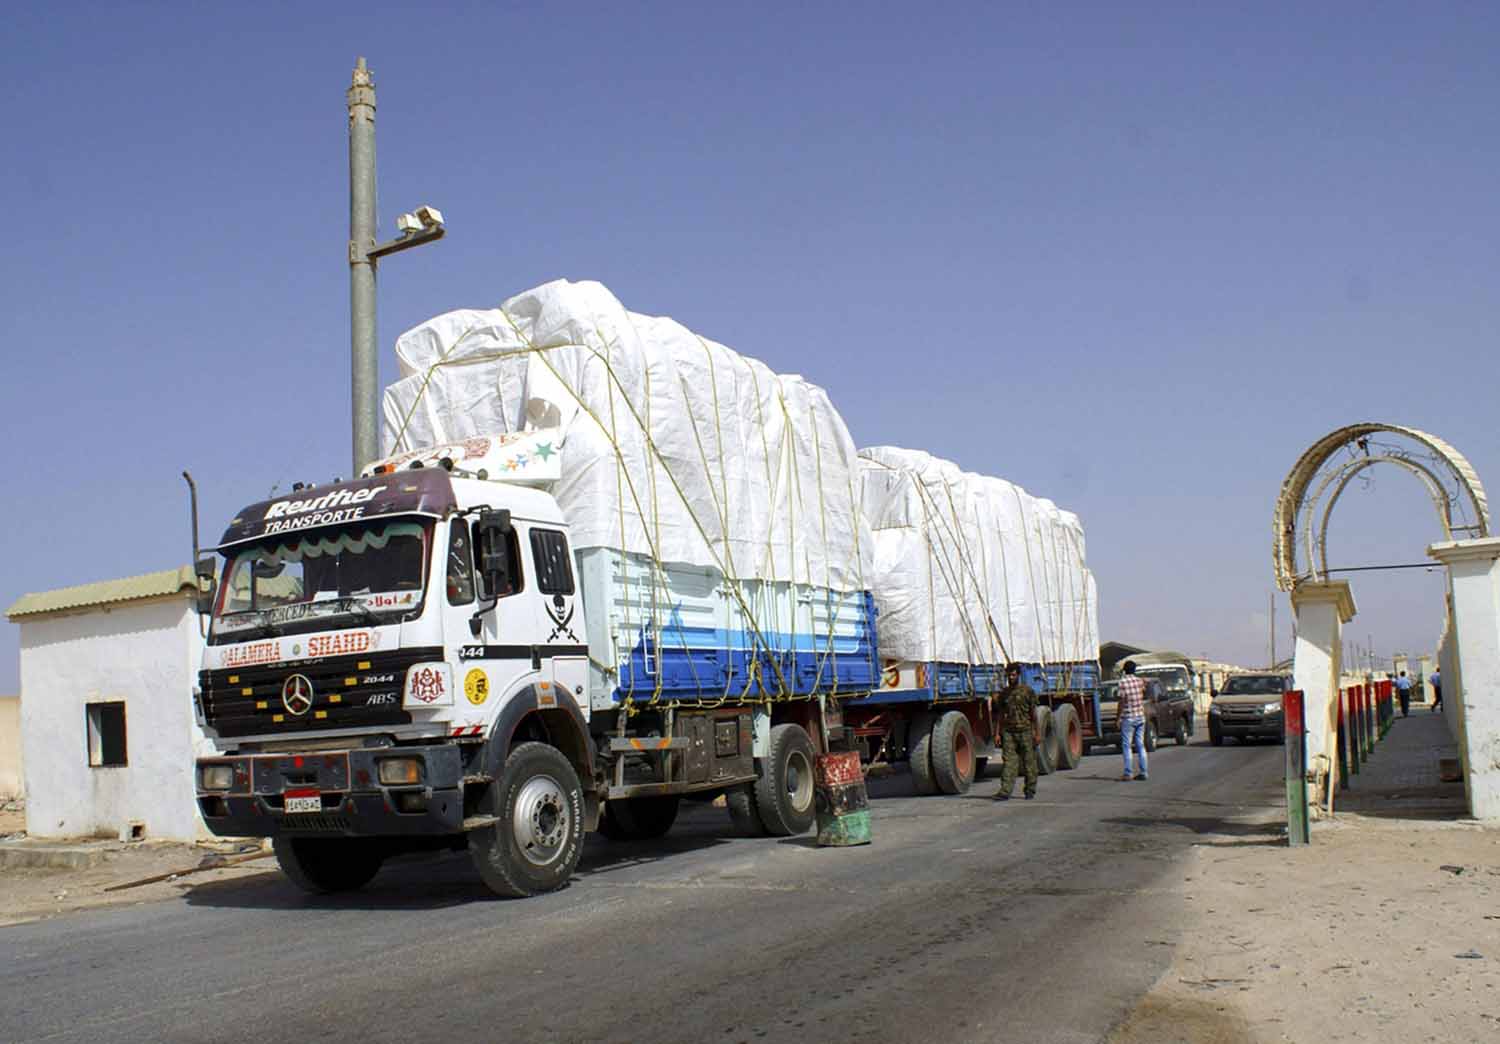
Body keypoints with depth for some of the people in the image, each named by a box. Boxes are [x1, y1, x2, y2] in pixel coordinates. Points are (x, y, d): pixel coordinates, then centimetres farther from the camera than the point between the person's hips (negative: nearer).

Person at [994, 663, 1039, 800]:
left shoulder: (1028, 691, 0)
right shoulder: (1004, 693, 11)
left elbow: (1033, 713, 0)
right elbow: (1001, 714, 13)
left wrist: (1037, 733, -4)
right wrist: (998, 733, 6)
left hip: (1025, 731, -2)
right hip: (1008, 731, 2)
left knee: (1029, 761, 5)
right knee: (1009, 761, -6)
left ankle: (1030, 790, 18)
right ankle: (1005, 791, -11)